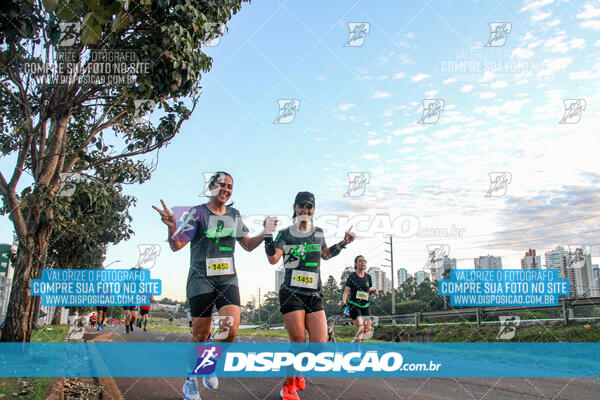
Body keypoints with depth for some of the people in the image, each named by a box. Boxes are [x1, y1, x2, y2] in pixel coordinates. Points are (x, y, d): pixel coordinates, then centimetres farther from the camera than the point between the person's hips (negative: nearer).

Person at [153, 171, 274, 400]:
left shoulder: (234, 215, 11)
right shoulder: (198, 213, -2)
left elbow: (248, 245, 19)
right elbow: (176, 245, -6)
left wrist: (265, 233, 3)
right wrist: (171, 226, -25)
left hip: (228, 279, 3)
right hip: (201, 279, -3)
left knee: (231, 330, -14)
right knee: (200, 336, 2)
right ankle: (191, 381, 26)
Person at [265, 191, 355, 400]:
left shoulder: (318, 233, 15)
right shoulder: (285, 234, 2)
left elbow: (326, 254, 32)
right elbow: (273, 259, -10)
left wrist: (343, 243, 20)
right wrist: (268, 235, -21)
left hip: (314, 295, 4)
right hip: (291, 294, -4)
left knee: (319, 344, -5)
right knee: (298, 341, -9)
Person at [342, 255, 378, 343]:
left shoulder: (368, 277, 9)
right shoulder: (352, 276, -3)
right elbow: (346, 291, -5)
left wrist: (373, 291, -5)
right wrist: (344, 300, -23)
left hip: (365, 306, 5)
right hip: (354, 305, -5)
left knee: (368, 330, -3)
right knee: (360, 327, -21)